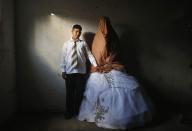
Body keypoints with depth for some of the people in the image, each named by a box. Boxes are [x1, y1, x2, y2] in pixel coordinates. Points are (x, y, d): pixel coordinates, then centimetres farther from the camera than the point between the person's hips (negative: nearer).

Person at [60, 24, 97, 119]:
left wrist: (95, 65, -11)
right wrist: (63, 71, -1)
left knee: (79, 92, 8)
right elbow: (63, 58, 5)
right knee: (69, 93, 7)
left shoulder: (83, 43, 6)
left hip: (81, 72, 0)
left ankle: (78, 111, 24)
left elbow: (89, 55, 0)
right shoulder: (66, 44, 7)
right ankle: (69, 112, 23)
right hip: (69, 72, 0)